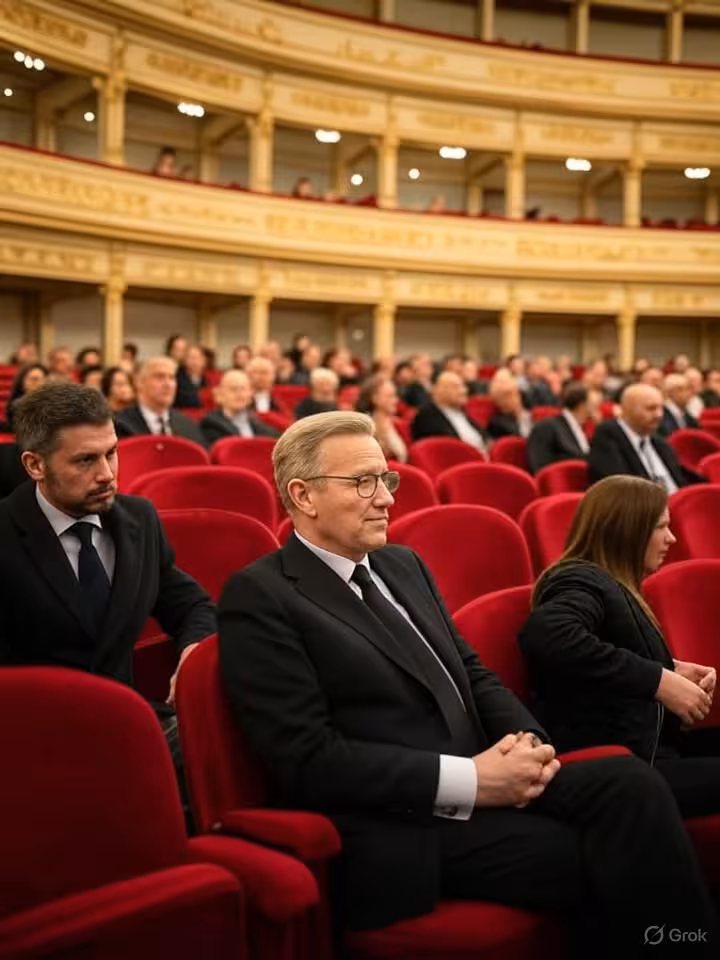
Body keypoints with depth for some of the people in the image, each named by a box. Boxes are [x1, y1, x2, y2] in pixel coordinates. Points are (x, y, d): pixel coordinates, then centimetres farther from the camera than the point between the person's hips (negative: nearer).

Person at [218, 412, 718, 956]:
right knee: (604, 859, -23)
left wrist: (527, 741, -3)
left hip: (489, 782, 7)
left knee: (629, 782, -20)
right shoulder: (261, 596, -7)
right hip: (403, 829, -7)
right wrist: (467, 780, -18)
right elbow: (311, 761, -15)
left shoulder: (403, 564, 18)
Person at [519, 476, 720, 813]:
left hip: (643, 751, 10)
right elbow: (545, 636, -33)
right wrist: (659, 679, -29)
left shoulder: (612, 584, 20)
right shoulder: (583, 582, -11)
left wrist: (674, 669, 13)